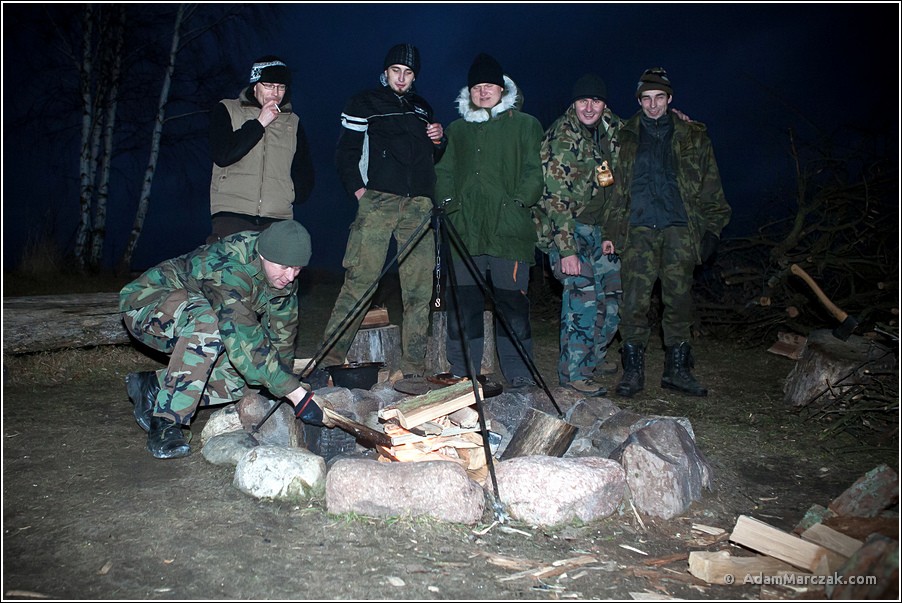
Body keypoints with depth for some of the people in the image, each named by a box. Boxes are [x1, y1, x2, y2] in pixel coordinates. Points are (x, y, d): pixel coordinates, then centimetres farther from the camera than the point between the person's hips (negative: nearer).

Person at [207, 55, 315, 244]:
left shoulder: (293, 122, 20)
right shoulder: (226, 110, 11)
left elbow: (304, 171, 23)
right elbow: (222, 155, -4)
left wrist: (290, 196, 6)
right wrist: (259, 123, -4)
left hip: (278, 220, 2)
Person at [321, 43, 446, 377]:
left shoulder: (423, 108, 24)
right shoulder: (364, 103, 11)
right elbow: (346, 152, 5)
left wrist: (439, 140, 9)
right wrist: (358, 189, -7)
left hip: (419, 205, 5)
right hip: (378, 200, -4)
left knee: (419, 287, 0)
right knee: (360, 279, -13)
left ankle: (414, 368, 6)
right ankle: (329, 358, -7)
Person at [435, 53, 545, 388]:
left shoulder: (524, 125, 10)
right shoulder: (457, 129, 22)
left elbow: (534, 172, 3)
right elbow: (445, 173, 22)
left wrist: (518, 202, -9)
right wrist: (449, 204, 7)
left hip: (509, 231, -3)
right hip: (465, 231, 4)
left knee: (512, 303, -4)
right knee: (462, 303, 3)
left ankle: (519, 376, 6)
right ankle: (461, 373, 14)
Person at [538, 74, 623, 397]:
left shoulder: (611, 131, 8)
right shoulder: (561, 137, -14)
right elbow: (556, 197, -20)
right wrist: (567, 249, -25)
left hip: (598, 227, 8)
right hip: (566, 226, -8)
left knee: (612, 295, 11)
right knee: (583, 295, -14)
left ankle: (593, 357, 31)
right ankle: (573, 371, -2)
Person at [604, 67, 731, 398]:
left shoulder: (693, 136, 13)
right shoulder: (626, 137, 12)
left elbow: (710, 188, 13)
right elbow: (615, 186, 12)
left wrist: (712, 228, 4)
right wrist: (612, 230, 4)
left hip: (680, 230, 1)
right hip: (639, 229, 0)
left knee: (679, 300, 1)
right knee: (634, 301, -7)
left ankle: (677, 369, 13)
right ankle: (633, 370, 3)